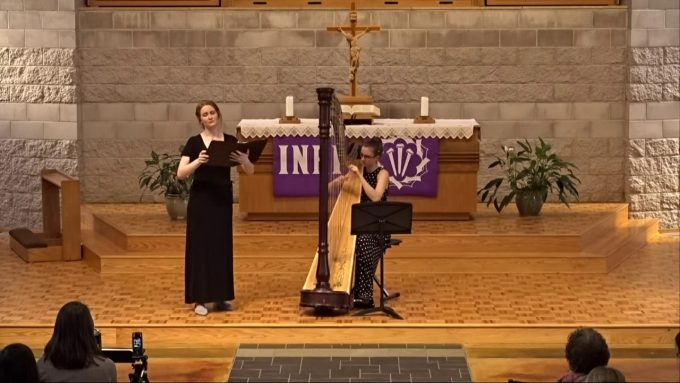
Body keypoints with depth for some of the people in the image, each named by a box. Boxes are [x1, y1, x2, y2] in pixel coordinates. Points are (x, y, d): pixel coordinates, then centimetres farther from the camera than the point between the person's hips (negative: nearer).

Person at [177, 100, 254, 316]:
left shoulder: (231, 142, 4)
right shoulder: (194, 143, -3)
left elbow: (250, 172, 0)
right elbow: (181, 174, -11)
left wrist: (243, 160, -22)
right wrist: (197, 162, -29)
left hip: (223, 200, 3)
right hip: (200, 200, -3)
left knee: (222, 246, 7)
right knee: (200, 246, -3)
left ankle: (220, 296, 16)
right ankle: (200, 299, 2)